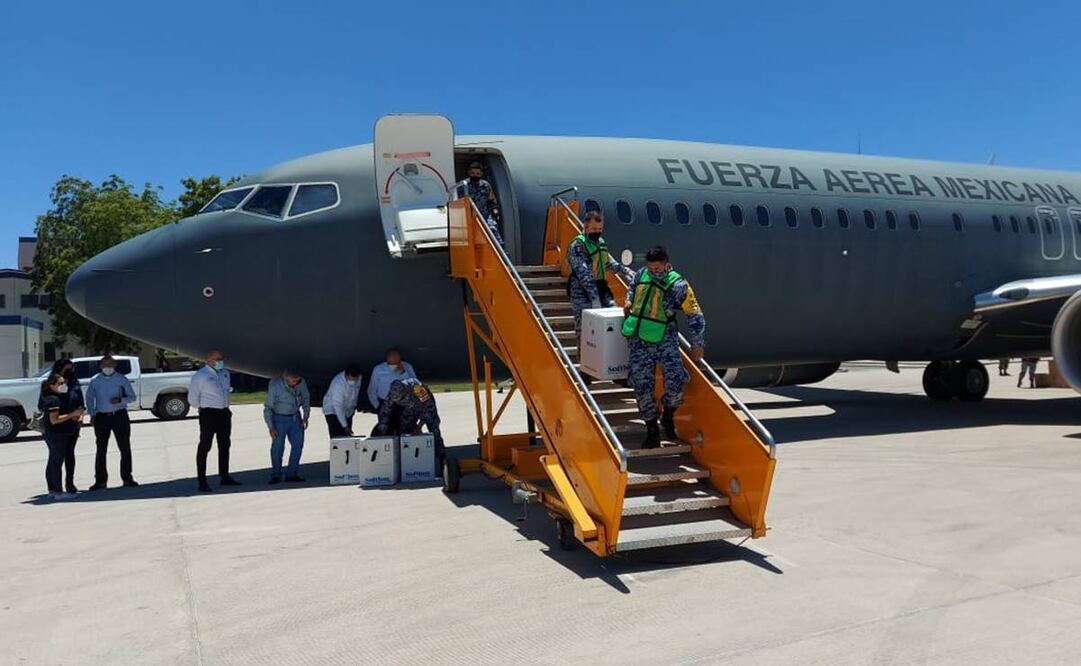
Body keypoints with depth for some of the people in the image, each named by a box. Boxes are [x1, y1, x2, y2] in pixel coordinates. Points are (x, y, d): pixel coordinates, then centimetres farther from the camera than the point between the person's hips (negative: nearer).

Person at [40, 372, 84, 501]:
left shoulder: (59, 397, 15)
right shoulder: (53, 399, -16)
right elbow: (54, 419, -23)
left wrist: (77, 415, 8)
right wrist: (72, 415, -22)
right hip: (57, 435, -11)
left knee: (53, 463, 15)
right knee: (57, 463, -8)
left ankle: (52, 490, 23)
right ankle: (58, 492, -6)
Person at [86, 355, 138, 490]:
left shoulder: (121, 379, 1)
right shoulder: (95, 380, 5)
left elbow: (132, 397, 4)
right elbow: (89, 398, 12)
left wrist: (120, 400, -16)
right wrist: (92, 414, 0)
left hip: (120, 415, -1)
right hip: (101, 417, 1)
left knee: (125, 448, 1)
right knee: (101, 450, 4)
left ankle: (127, 478, 10)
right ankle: (100, 480, 10)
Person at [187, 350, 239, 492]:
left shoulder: (225, 373, 11)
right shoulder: (200, 376, -11)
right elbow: (192, 398, -8)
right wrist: (204, 408, 4)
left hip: (224, 413, 7)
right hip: (208, 415, -7)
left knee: (224, 445, 14)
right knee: (204, 447, -5)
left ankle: (224, 477, 25)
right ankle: (202, 482, -3)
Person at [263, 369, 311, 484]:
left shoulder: (302, 383, -12)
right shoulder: (275, 386, -21)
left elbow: (306, 399, 7)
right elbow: (267, 408, -13)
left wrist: (305, 417, 2)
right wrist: (271, 427, -16)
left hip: (295, 418, 4)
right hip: (279, 419, -4)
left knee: (298, 445, -2)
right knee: (277, 447, -6)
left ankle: (291, 474, 9)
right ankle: (275, 475, 12)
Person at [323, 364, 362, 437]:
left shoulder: (358, 378, -13)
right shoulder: (338, 384, -32)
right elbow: (338, 407, -29)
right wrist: (345, 426, -28)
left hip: (348, 411, 6)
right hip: (333, 411, -6)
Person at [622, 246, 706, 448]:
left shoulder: (678, 285, -10)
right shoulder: (641, 275, 4)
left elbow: (695, 315, -7)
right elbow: (632, 288, 29)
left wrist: (697, 345, -5)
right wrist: (629, 301, 8)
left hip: (665, 340, -4)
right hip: (639, 341, 4)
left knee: (676, 381, -19)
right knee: (642, 387, 1)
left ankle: (668, 417, 11)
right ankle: (652, 432, 15)